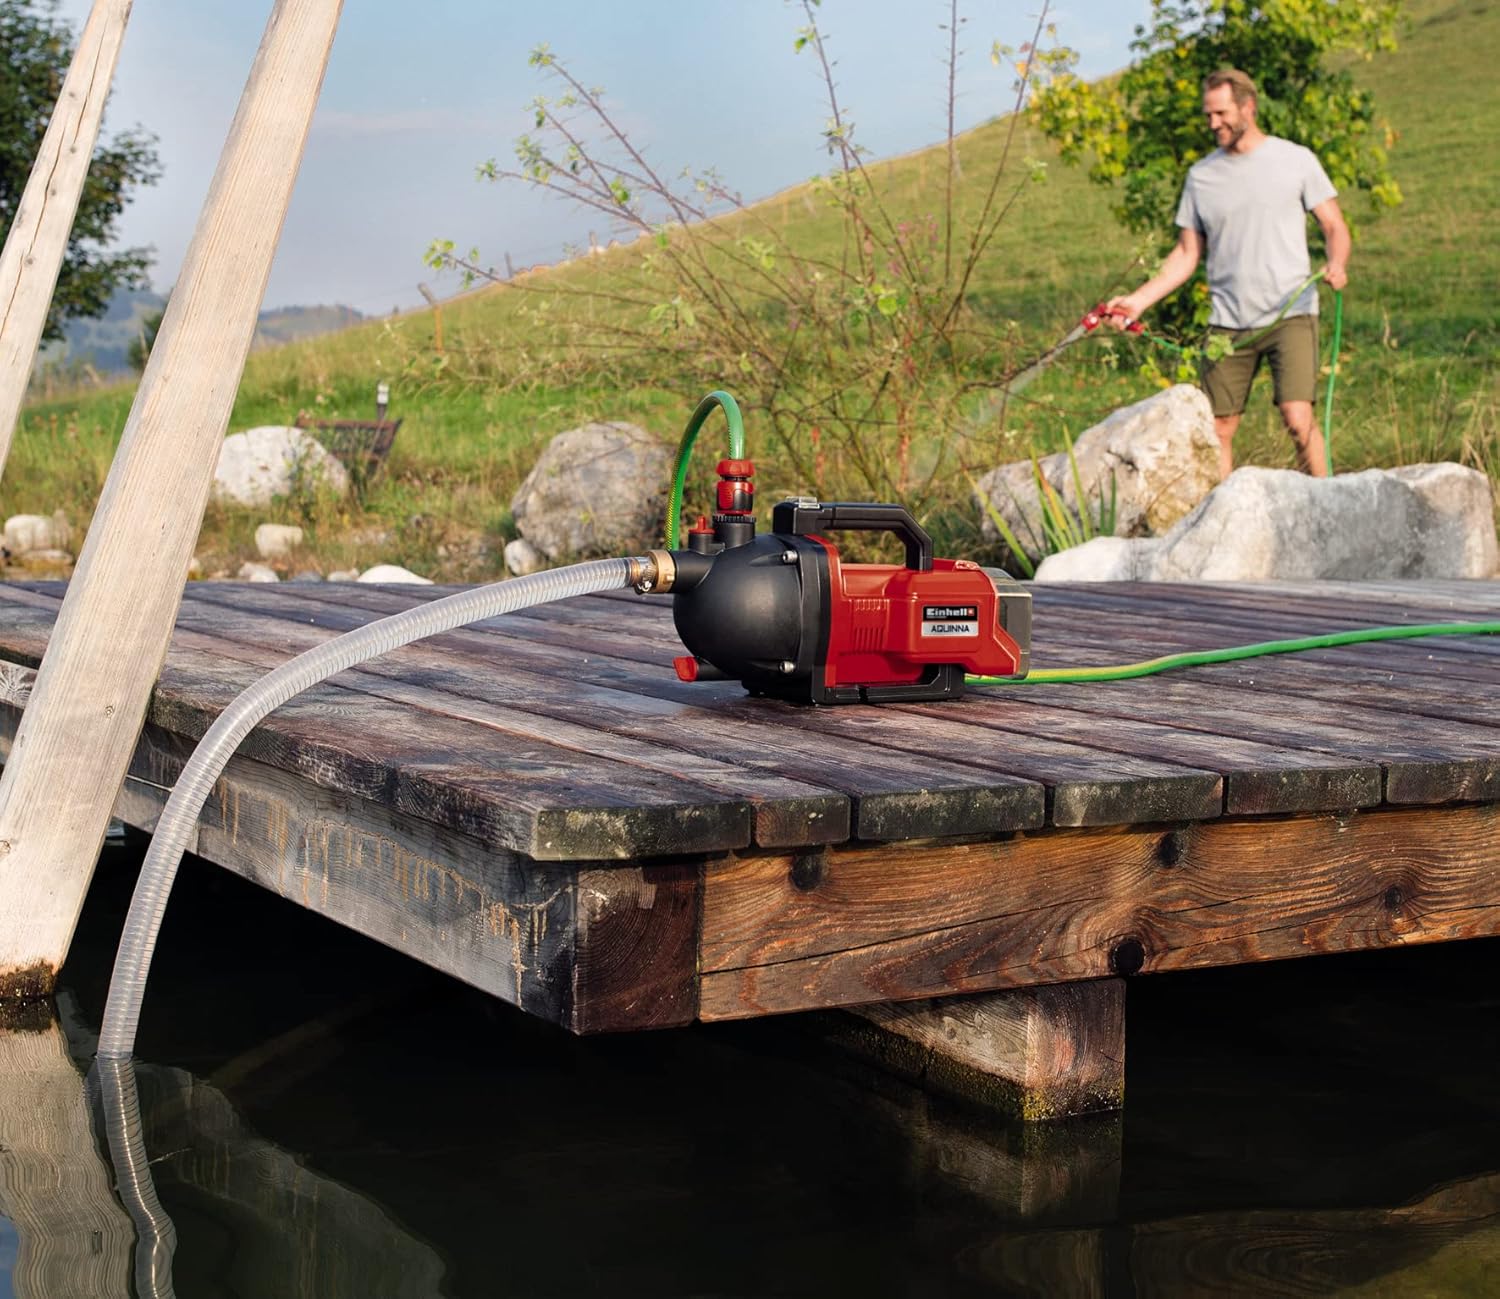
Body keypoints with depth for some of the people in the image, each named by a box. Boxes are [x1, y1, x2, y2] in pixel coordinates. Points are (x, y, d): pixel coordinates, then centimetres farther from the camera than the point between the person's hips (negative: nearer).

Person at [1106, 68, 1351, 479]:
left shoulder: (1295, 160, 3)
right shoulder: (1201, 175, 11)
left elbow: (1335, 228, 5)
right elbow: (1187, 254, 14)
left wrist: (1337, 264, -18)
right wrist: (1139, 299, 2)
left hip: (1290, 315, -3)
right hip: (1228, 322, 4)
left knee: (1298, 419, -17)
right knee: (1217, 430, 1)